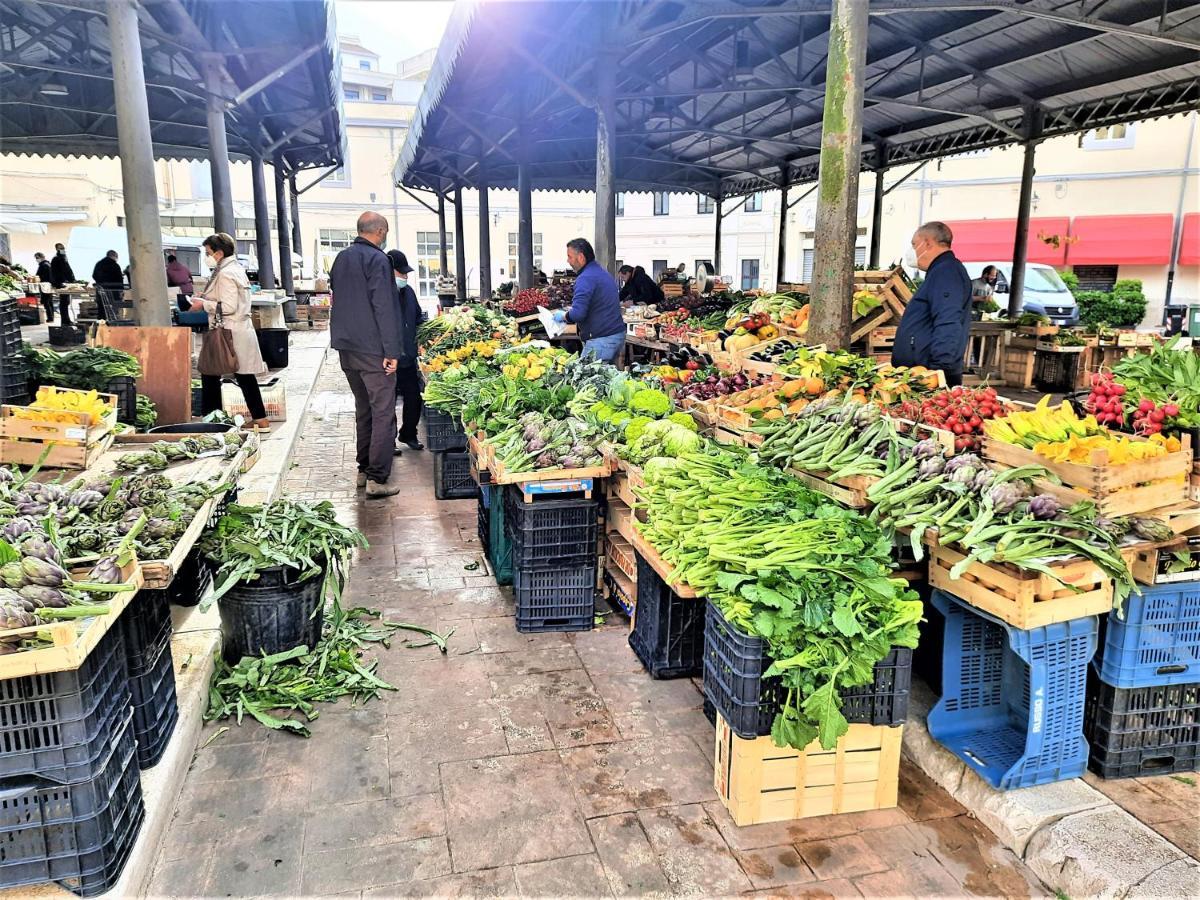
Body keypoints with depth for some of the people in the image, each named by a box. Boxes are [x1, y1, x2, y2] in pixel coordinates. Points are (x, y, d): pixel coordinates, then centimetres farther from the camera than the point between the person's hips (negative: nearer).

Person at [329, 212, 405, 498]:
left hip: (347, 348, 8)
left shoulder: (341, 258, 14)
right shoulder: (377, 260, -13)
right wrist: (392, 351, -18)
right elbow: (384, 308, -18)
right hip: (373, 350, -8)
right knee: (383, 413, -4)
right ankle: (378, 477, -5)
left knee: (363, 410, 18)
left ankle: (364, 468, 23)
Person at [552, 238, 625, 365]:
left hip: (601, 340, -10)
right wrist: (569, 311, 23)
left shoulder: (586, 278, -16)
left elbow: (577, 314, -25)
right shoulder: (604, 274, 16)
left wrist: (563, 315, -4)